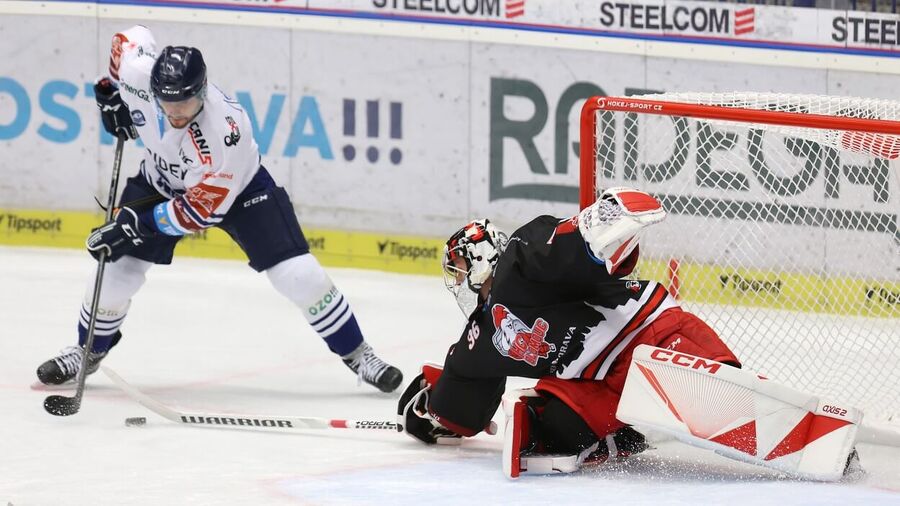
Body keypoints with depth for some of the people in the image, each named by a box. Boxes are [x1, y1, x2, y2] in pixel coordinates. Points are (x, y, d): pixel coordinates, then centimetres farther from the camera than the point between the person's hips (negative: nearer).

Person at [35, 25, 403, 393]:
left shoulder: (224, 132, -42)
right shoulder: (138, 73, -32)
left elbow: (201, 208, -32)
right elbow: (131, 37, -6)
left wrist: (137, 223, -35)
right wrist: (111, 94, -2)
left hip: (238, 186, -4)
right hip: (162, 180, 4)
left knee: (298, 274, -12)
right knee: (118, 267, -6)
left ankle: (356, 354, 6)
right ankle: (89, 351, 20)